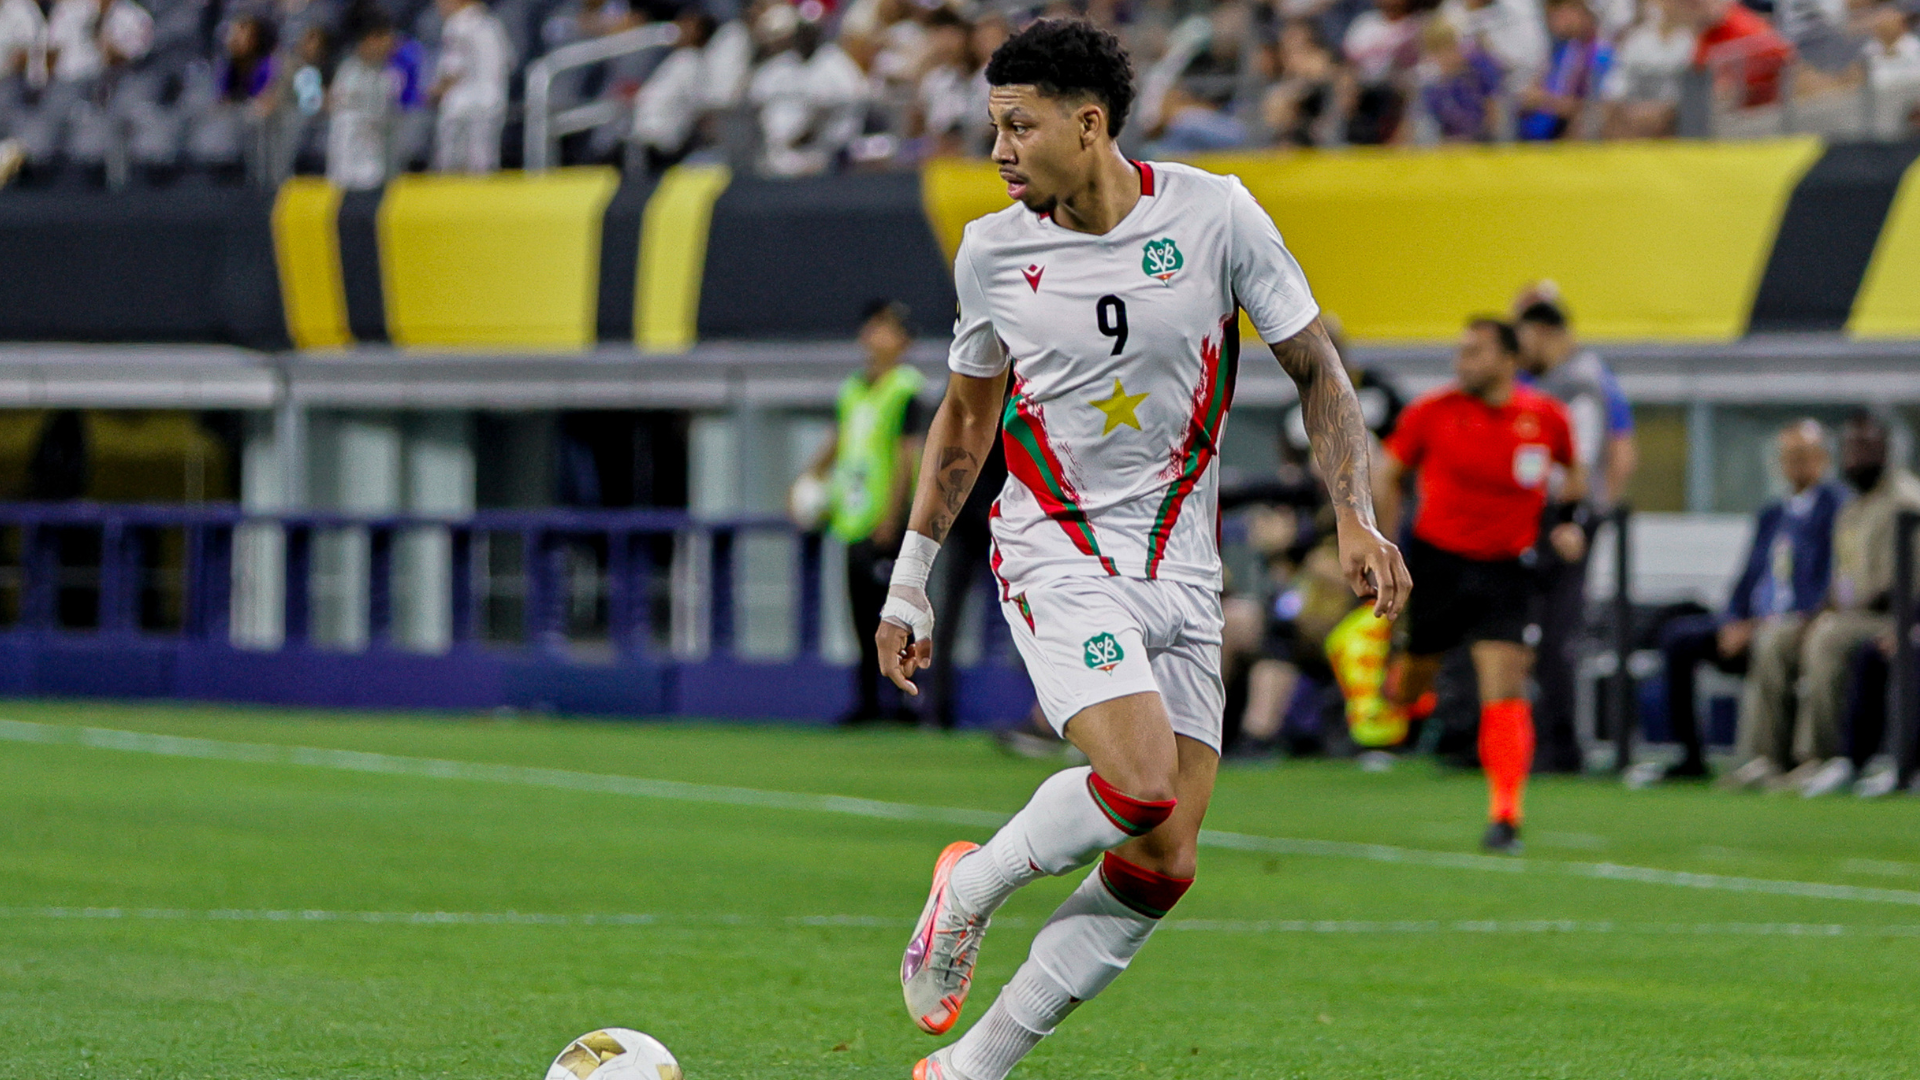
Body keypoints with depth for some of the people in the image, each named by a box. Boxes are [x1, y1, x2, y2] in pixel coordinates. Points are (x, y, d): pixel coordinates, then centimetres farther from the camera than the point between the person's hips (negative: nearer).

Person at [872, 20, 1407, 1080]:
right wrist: (908, 583, 15)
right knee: (1140, 789, -26)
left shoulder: (1215, 215, -6)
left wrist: (1355, 517, -8)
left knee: (1161, 867, -5)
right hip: (1054, 553, -2)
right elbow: (965, 417, 14)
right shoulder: (992, 250, -1)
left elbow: (1315, 367, 4)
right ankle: (969, 889, 2)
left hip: (1181, 571, 2)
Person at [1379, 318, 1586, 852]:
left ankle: (1505, 815, -10)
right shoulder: (1431, 412, -7)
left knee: (1504, 691, -12)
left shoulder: (1546, 417, -3)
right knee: (1411, 685, 9)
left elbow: (1573, 468, 18)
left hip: (1505, 568, 0)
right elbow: (1388, 476, 5)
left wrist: (1568, 522, 3)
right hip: (1437, 560, 0)